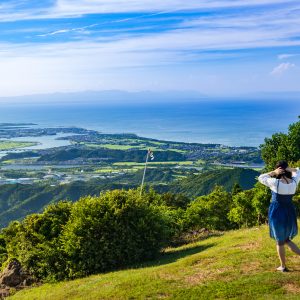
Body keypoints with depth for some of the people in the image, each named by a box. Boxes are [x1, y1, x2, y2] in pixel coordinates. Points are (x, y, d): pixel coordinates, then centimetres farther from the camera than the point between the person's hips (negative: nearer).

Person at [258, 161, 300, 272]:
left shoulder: (275, 183, -19)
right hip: (290, 213, 4)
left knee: (280, 242, 12)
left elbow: (261, 178, -2)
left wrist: (273, 172, -10)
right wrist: (288, 169, -2)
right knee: (286, 239, 22)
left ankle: (283, 266, 22)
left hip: (277, 213, -4)